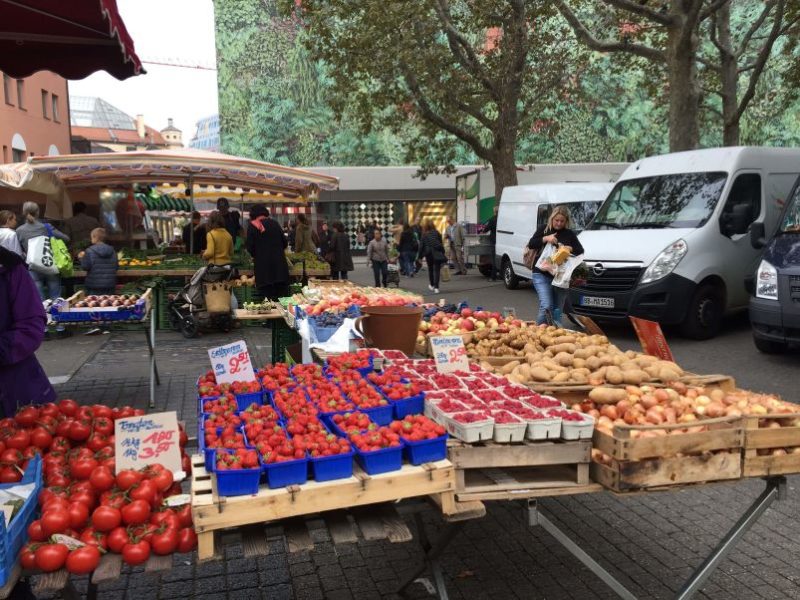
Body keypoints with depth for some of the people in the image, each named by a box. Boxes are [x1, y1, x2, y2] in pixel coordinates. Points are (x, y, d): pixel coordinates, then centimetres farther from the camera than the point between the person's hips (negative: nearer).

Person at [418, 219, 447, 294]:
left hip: (429, 254, 1)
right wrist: (443, 253, 11)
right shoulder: (437, 233, -2)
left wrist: (420, 256, 4)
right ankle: (436, 287, -7)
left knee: (430, 270, 19)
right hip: (437, 254, 0)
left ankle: (432, 285, 31)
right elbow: (441, 244, 2)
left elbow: (421, 246, -3)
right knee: (437, 270, 0)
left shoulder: (424, 235, -5)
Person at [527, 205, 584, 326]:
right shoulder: (544, 229, 5)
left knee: (557, 310, 6)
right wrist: (545, 238, -15)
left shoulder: (570, 234, 9)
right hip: (542, 274, -2)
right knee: (546, 306, -18)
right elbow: (531, 244, 0)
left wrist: (570, 248, -14)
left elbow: (581, 250, 6)